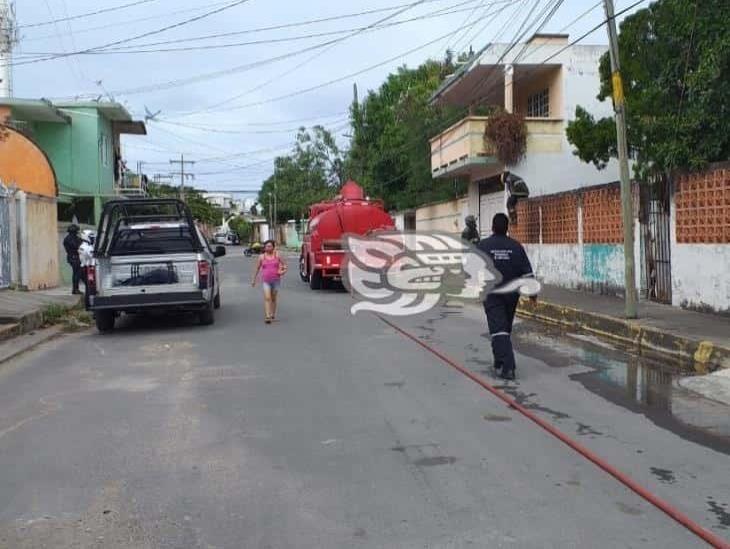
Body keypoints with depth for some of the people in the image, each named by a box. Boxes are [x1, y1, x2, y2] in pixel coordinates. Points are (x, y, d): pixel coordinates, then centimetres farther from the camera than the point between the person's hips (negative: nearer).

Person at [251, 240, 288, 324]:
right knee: (267, 298, -15)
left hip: (276, 280, 1)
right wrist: (254, 280, 15)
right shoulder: (262, 257, 4)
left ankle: (273, 315, 28)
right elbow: (257, 268, 12)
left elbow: (285, 264, 10)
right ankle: (267, 316, -20)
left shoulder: (277, 255, 4)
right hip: (265, 281, -1)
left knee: (274, 298, 12)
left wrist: (283, 271, -10)